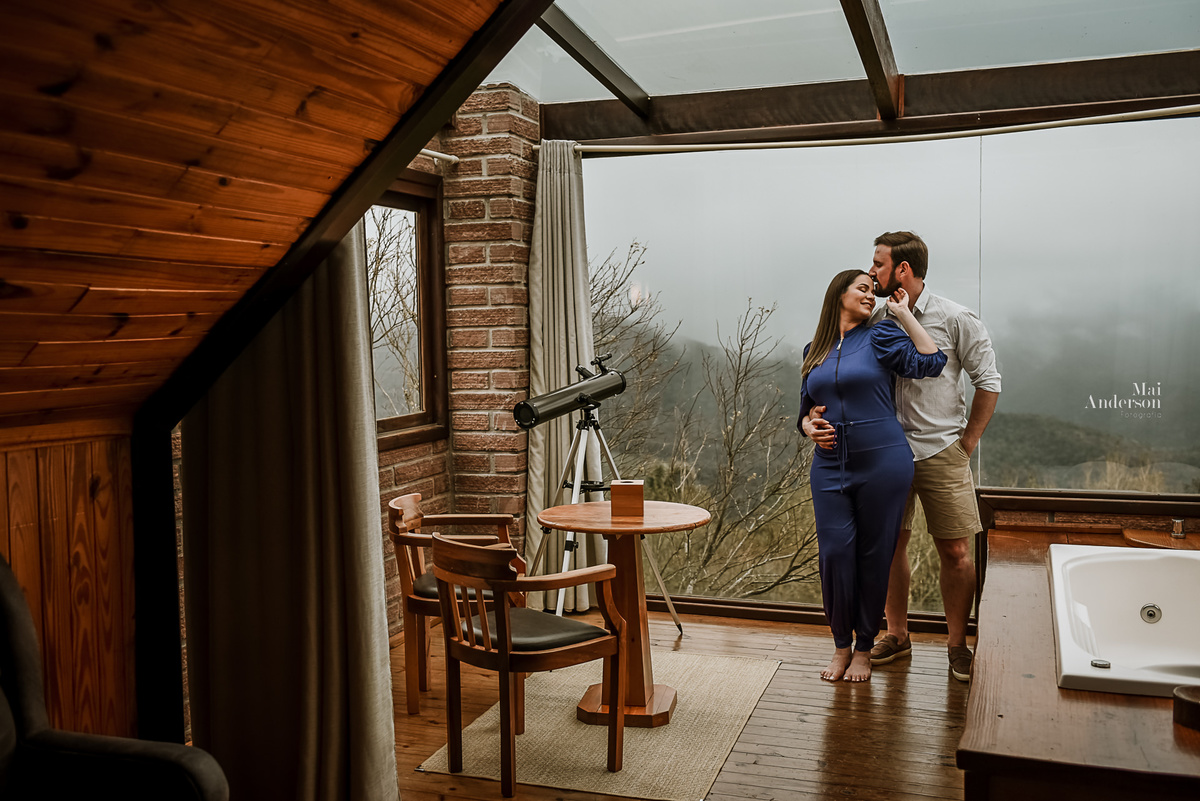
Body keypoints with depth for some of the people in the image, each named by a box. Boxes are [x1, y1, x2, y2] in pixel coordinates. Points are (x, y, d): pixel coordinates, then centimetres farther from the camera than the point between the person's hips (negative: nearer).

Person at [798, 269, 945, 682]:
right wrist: (809, 426, -1)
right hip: (830, 467, 3)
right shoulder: (814, 351, 14)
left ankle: (864, 648, 19)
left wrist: (903, 312, -4)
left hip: (882, 463, -2)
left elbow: (930, 361, -12)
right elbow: (805, 410, 22)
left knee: (874, 556, 4)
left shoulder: (880, 336, 4)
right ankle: (841, 645, 13)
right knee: (834, 552, -5)